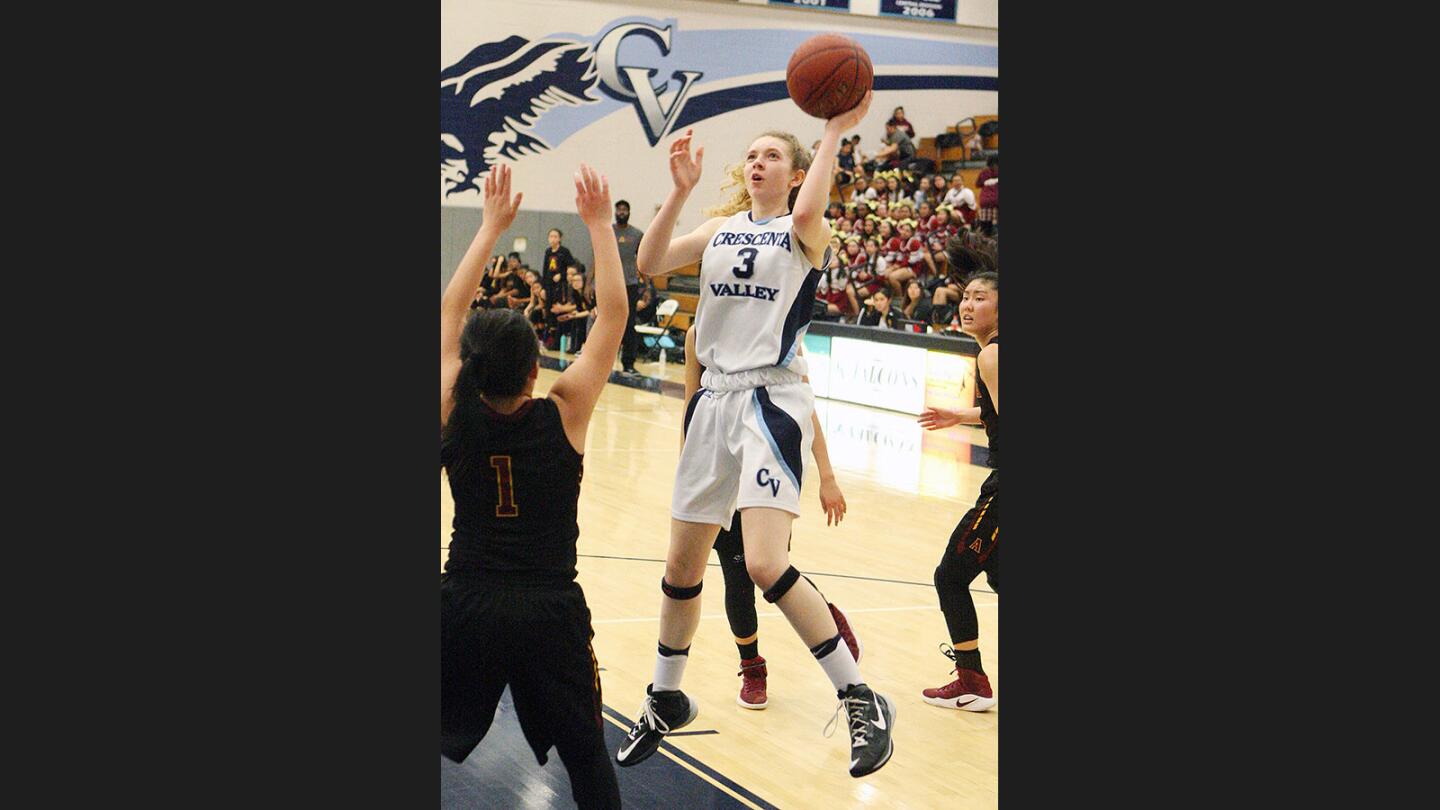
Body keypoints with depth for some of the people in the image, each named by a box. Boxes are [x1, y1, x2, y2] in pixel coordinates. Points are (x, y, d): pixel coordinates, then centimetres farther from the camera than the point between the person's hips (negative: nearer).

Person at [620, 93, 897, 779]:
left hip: (772, 400, -6)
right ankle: (666, 702, 32)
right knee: (682, 564, 12)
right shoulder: (722, 227, 14)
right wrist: (680, 191, -7)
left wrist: (834, 133, -20)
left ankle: (859, 699, -7)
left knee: (766, 566, -20)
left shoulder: (806, 231, -1)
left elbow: (805, 216, -26)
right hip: (715, 399, 6)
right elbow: (650, 264, 1)